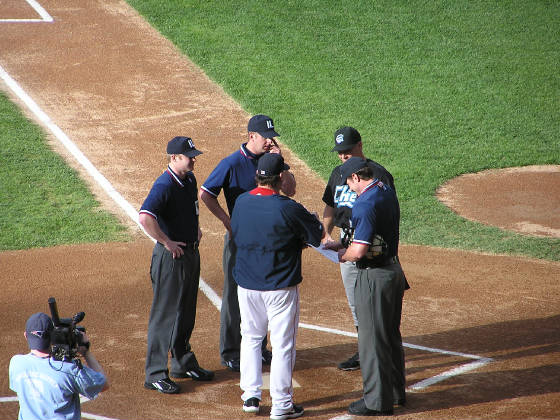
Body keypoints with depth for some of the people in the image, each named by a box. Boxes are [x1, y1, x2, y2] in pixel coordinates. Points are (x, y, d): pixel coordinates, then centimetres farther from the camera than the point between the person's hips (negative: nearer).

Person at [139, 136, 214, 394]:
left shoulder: (189, 180, 6)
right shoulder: (164, 186, -22)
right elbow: (145, 217, -37)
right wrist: (167, 242, -28)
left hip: (191, 252, 9)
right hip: (171, 256, -9)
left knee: (186, 313, 20)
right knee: (165, 315, -3)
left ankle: (183, 364, 34)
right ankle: (155, 375, 4)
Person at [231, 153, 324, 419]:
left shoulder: (241, 202, -2)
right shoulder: (288, 208, -19)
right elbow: (319, 235, -9)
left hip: (247, 284, 5)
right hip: (280, 287, -5)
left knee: (251, 337, 21)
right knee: (282, 344, 5)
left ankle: (251, 395, 21)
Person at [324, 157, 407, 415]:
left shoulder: (366, 204, -22)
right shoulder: (388, 192, 7)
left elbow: (359, 250, -26)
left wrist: (342, 255, -6)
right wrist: (344, 245, 15)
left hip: (374, 276, -10)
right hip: (394, 269, 10)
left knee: (372, 338, 0)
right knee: (391, 335, 20)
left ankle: (377, 401, 7)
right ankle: (396, 391, 31)